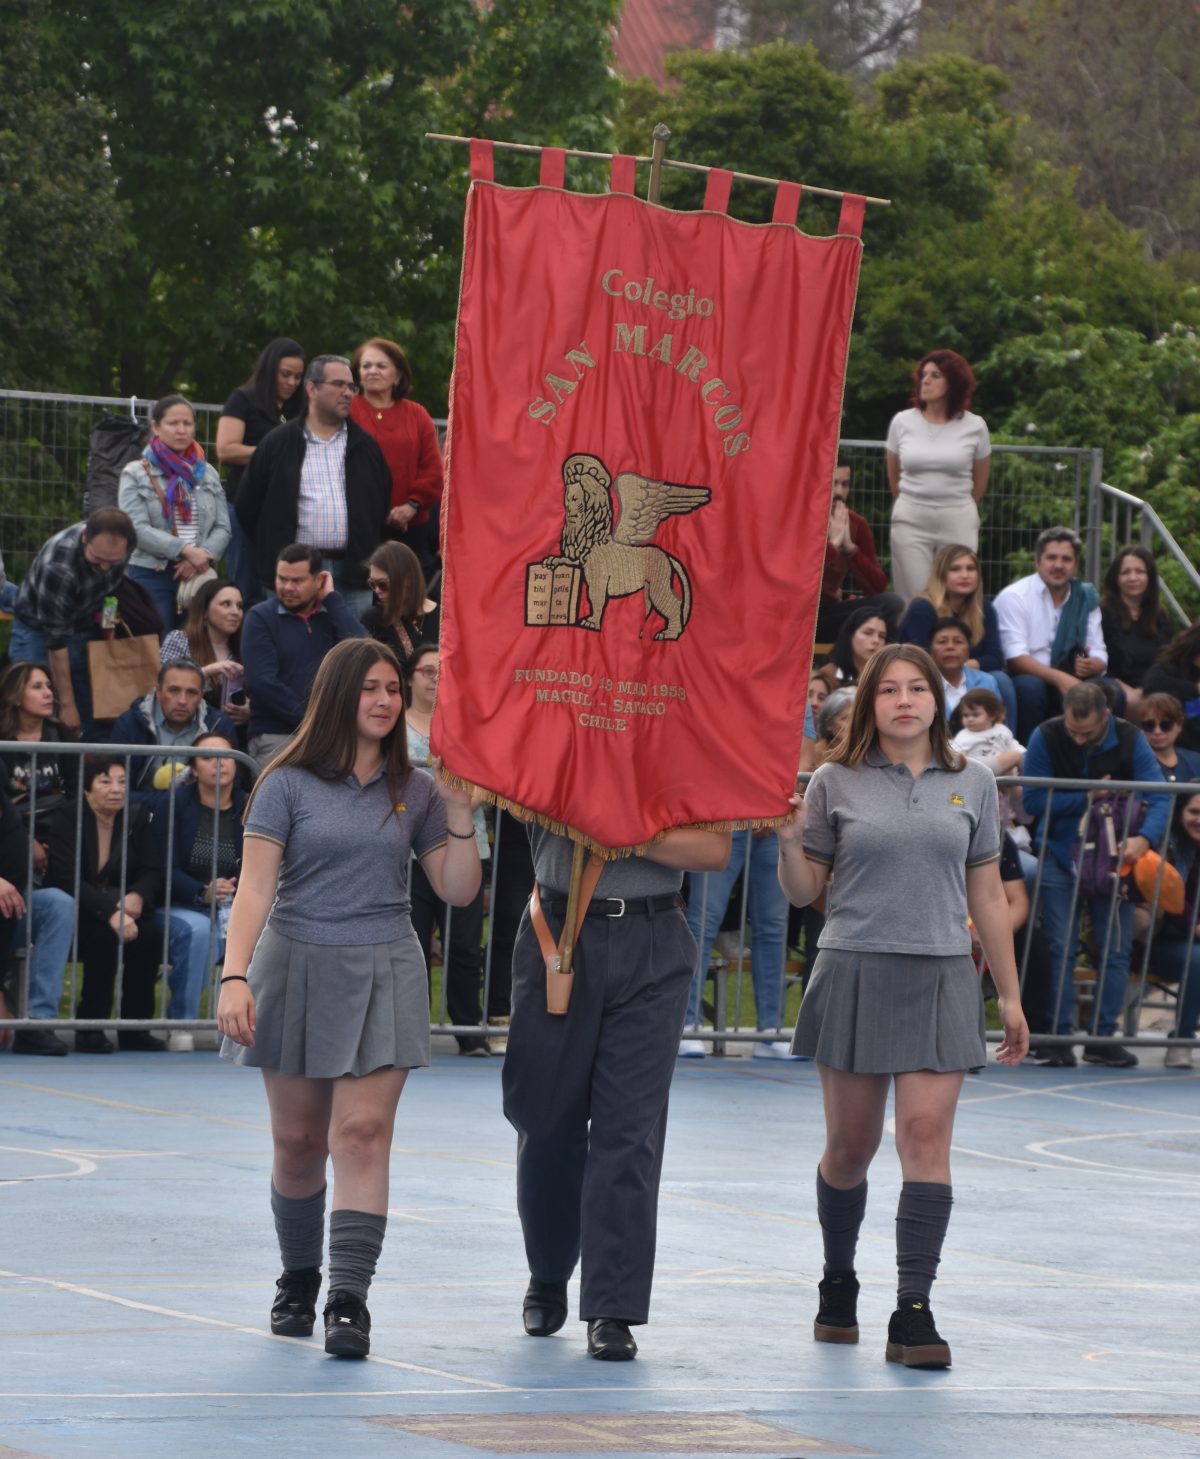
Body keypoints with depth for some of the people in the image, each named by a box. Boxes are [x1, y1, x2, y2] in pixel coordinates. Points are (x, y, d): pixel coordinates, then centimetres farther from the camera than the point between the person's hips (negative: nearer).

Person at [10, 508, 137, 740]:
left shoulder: (125, 541, -20)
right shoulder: (58, 567, -37)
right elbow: (55, 641, -28)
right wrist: (67, 704, -23)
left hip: (86, 627, 5)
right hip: (39, 629, -5)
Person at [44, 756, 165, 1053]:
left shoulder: (136, 818, 6)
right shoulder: (66, 819, -8)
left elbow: (152, 872, 1)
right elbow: (67, 879, -20)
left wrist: (137, 897, -24)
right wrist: (110, 912, -33)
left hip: (124, 908, 4)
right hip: (74, 915, -4)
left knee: (146, 932, -27)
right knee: (104, 934, -34)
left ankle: (136, 1027, -19)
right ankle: (90, 1027, -24)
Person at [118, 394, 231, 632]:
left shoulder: (207, 474, 14)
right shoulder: (136, 474, 2)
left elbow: (222, 528, 8)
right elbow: (138, 529, -10)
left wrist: (204, 556, -12)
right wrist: (185, 550, -19)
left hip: (198, 576, 3)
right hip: (152, 576, -3)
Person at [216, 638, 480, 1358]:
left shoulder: (416, 790, 7)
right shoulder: (289, 784, -1)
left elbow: (458, 891, 8)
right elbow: (255, 886, -7)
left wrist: (461, 814, -5)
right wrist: (235, 977, -18)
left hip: (382, 975, 1)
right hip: (297, 968, -1)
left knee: (363, 1133, -12)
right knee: (298, 1141, 7)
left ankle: (350, 1299, -17)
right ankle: (299, 1280, 28)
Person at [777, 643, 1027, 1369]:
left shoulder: (971, 784, 8)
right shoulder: (837, 783, 3)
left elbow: (987, 896, 12)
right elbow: (805, 892, 7)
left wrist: (1010, 995, 11)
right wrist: (788, 840, -13)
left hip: (941, 978, 1)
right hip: (855, 975, -1)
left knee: (927, 1137, -10)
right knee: (851, 1145, 5)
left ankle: (914, 1314, -13)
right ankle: (839, 1282, 29)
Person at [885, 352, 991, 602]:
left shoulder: (974, 426, 0)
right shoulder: (902, 422, 2)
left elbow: (979, 483, 12)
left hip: (958, 523, -1)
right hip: (910, 520, 1)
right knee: (914, 600, -4)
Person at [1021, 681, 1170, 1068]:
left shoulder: (1130, 740, -10)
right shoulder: (1046, 738, -13)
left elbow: (1159, 797, -16)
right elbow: (1032, 800, -13)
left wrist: (1144, 838, -35)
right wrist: (1087, 798, -21)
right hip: (1060, 857, -1)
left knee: (1115, 949, -1)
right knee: (1060, 949, -5)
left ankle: (1103, 1038, 6)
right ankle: (1058, 1036, -1)